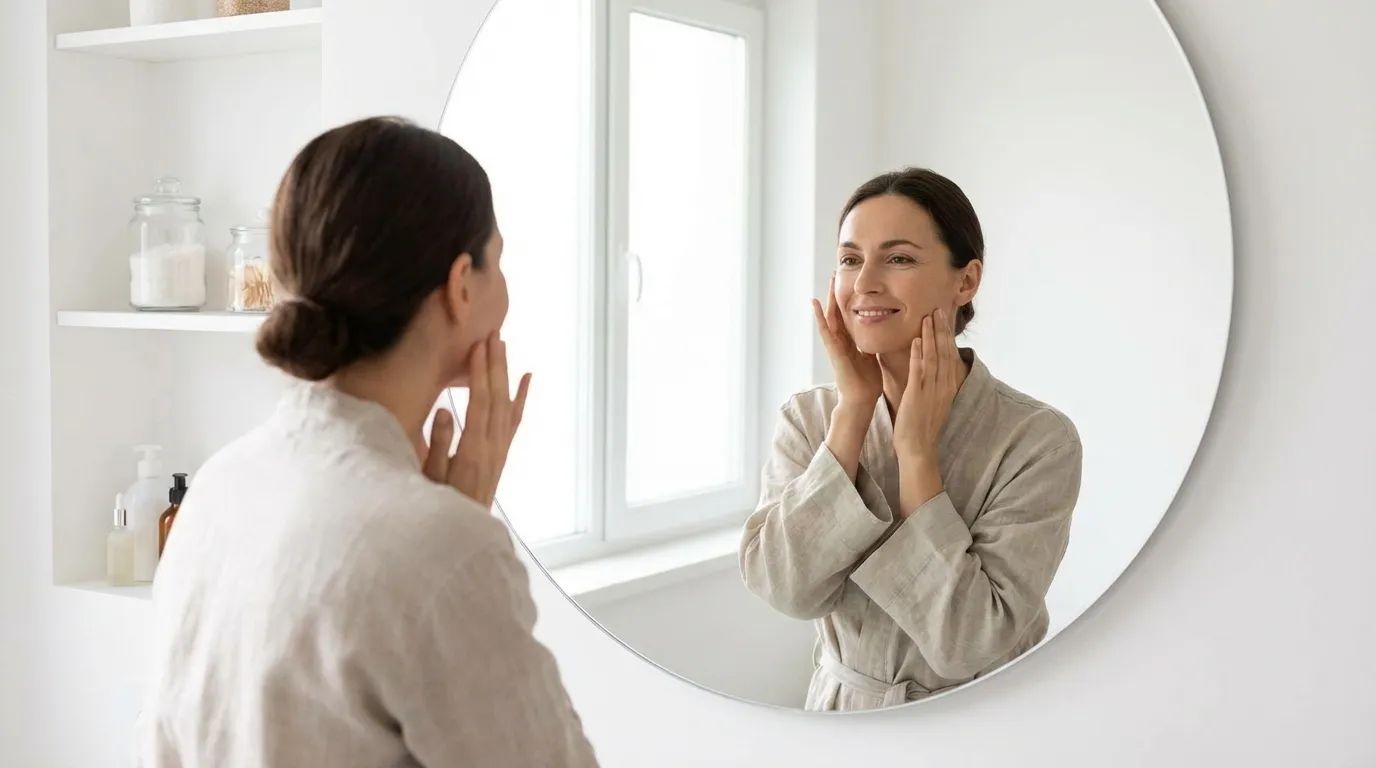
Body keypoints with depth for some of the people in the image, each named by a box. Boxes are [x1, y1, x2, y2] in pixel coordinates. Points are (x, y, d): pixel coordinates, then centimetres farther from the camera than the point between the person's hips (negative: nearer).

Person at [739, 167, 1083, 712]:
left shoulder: (1039, 440, -12)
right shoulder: (807, 418, -2)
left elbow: (967, 642, -18)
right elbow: (789, 589, -15)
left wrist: (916, 453, -17)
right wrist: (854, 410, -16)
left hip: (977, 722, -2)